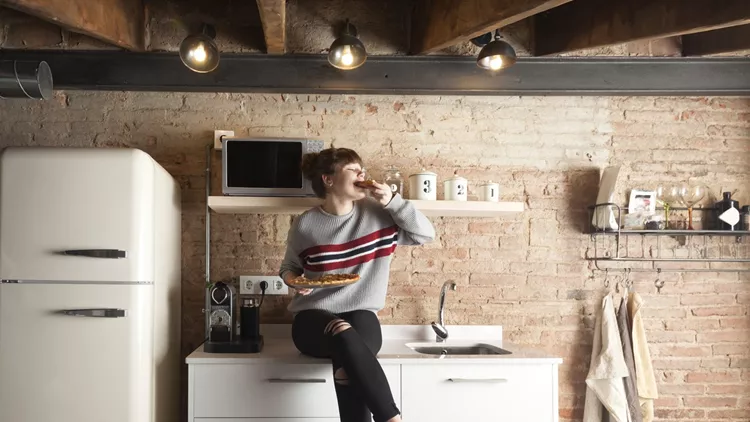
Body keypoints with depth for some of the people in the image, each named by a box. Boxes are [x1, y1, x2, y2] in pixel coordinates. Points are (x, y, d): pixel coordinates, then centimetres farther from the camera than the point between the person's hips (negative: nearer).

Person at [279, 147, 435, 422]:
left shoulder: (376, 214, 3)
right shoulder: (305, 224, 1)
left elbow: (426, 234, 3)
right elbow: (289, 267, 16)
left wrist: (391, 201, -8)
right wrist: (294, 280, -8)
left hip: (361, 317, 1)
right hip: (313, 319, -1)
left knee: (348, 368, -35)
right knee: (345, 334, -38)